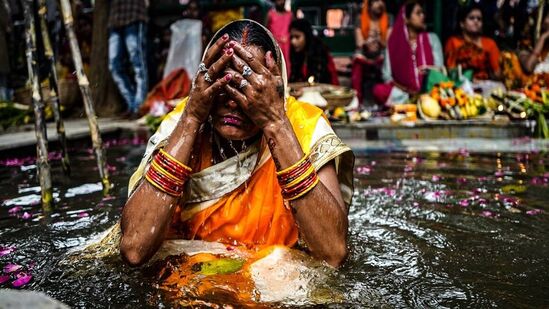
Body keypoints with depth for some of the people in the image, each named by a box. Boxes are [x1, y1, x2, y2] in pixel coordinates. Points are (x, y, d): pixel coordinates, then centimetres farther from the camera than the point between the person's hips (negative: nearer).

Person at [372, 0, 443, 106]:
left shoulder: (432, 38, 10)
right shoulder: (393, 42, 6)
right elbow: (387, 75, 2)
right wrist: (406, 91, -13)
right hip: (403, 92, -1)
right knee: (379, 90, -30)